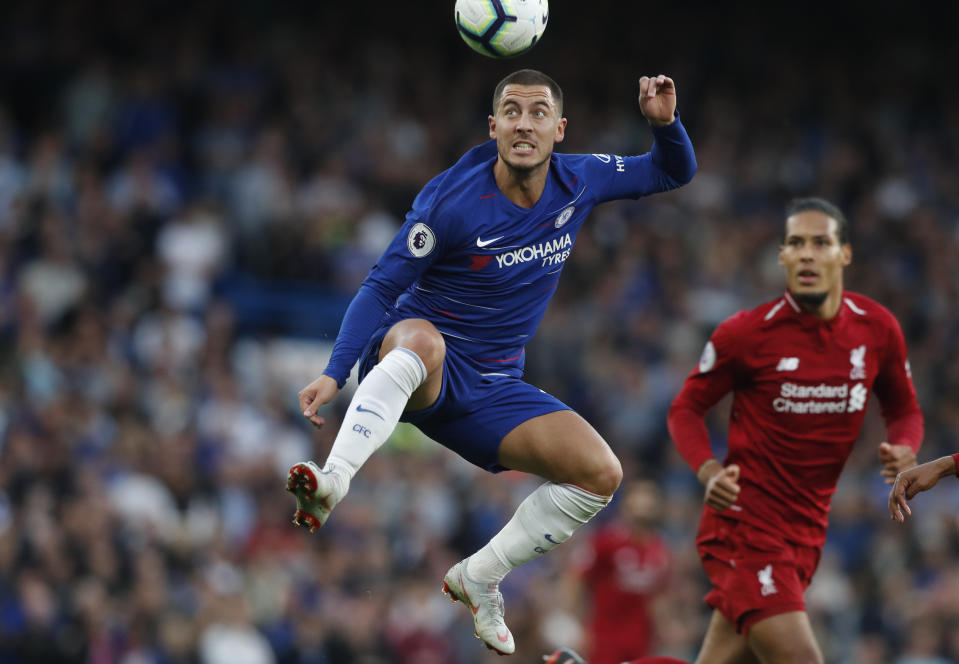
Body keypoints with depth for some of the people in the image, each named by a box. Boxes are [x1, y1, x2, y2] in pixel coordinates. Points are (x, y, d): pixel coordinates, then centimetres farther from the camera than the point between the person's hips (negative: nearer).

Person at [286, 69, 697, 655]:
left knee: (601, 474, -13)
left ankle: (478, 578, 2)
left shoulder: (578, 182, -1)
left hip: (493, 388, 5)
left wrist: (666, 122, -9)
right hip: (412, 362, -5)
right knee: (421, 340, -42)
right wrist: (334, 374, -25)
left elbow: (673, 172, 14)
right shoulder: (450, 200, -16)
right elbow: (381, 288, -12)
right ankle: (331, 484, -59)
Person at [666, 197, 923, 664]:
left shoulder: (877, 329, 2)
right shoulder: (746, 333, -10)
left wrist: (904, 449, -8)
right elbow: (686, 408, 2)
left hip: (807, 532, 5)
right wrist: (710, 471, -17)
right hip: (745, 525, -5)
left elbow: (904, 410, 16)